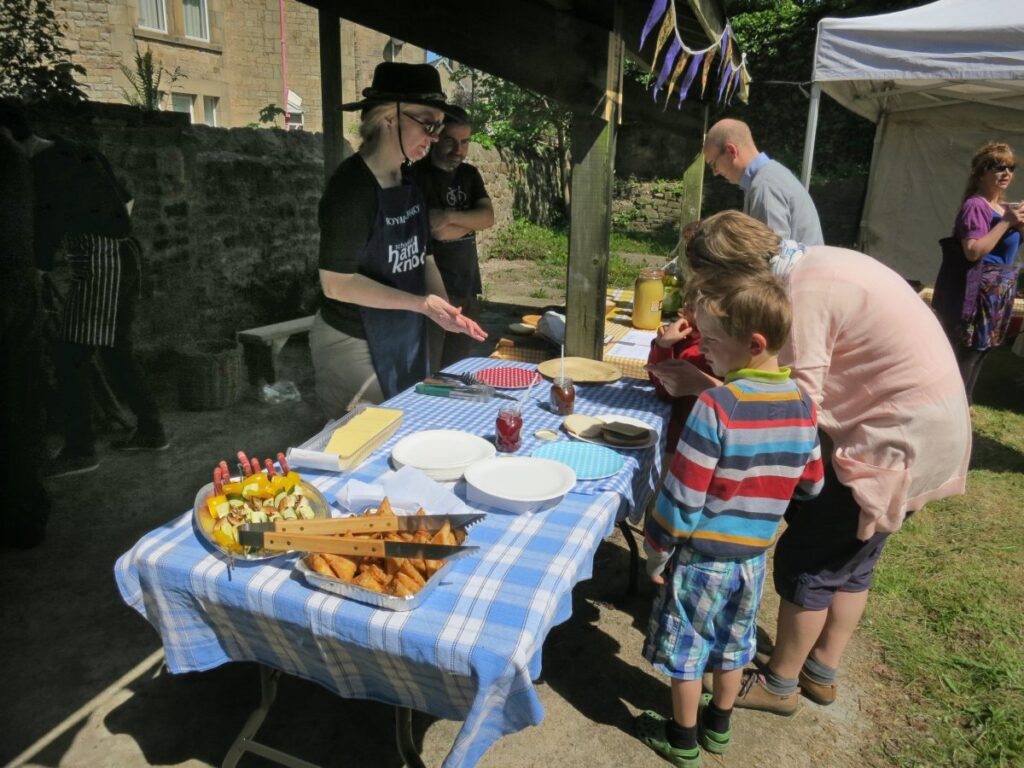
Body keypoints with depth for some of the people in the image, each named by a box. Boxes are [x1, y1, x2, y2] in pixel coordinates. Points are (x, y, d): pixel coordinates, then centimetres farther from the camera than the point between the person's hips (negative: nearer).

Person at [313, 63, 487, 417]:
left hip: (406, 339, 8)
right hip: (355, 344, -8)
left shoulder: (409, 183, 4)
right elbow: (336, 282, -21)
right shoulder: (352, 185, -20)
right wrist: (420, 304, -23)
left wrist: (446, 312, -6)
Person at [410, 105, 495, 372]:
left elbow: (488, 217, -3)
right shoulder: (418, 175, -8)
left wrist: (451, 216, -19)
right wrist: (471, 219, -2)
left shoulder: (469, 174, 13)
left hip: (467, 287, 7)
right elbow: (440, 232, -18)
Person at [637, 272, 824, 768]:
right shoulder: (803, 406, -7)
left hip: (700, 555, -6)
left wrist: (656, 552, -10)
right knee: (732, 646, 25)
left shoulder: (716, 405, -27)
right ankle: (718, 726, 45)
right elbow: (811, 486, 4)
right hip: (755, 556, 6)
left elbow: (682, 497, -22)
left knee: (685, 651, 15)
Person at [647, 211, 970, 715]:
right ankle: (821, 673, 37)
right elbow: (795, 373, 6)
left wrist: (694, 383, -20)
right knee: (849, 557, 20)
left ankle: (779, 683, 22)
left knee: (805, 560, 3)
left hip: (899, 440, -10)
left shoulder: (805, 293, -25)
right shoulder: (812, 263, 3)